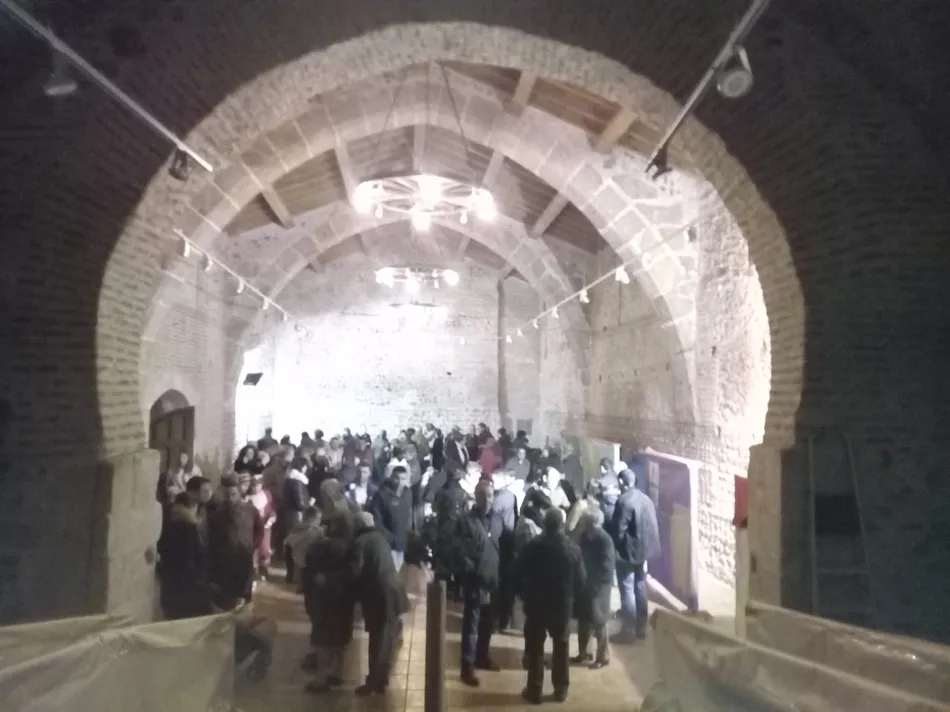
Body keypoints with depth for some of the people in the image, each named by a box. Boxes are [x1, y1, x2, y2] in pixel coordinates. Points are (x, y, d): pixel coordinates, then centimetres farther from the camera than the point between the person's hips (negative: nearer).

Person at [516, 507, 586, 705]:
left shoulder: (532, 546, -13)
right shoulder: (573, 548, -9)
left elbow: (521, 576, -8)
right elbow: (580, 580, -4)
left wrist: (526, 596, 8)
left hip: (536, 604, -1)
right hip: (563, 605, 1)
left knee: (535, 648, 10)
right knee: (561, 647, 17)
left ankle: (534, 691, 14)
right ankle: (561, 689, 23)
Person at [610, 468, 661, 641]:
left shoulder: (624, 501, -19)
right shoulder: (646, 499, 5)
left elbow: (618, 530, -18)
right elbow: (652, 527, 9)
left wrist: (614, 550, -3)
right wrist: (647, 548, 17)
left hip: (628, 552, -8)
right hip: (643, 550, 8)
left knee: (627, 591, 0)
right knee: (640, 588, 16)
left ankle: (629, 630, 6)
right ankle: (641, 627, 24)